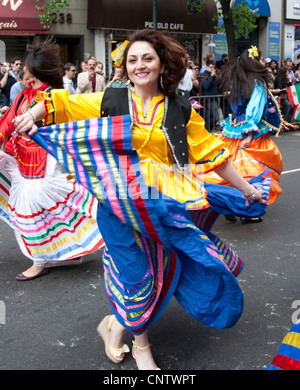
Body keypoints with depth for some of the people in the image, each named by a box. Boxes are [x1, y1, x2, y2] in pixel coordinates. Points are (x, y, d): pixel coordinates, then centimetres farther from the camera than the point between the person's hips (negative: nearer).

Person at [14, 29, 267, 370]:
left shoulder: (180, 111, 5)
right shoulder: (110, 100, 2)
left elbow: (212, 152, 7)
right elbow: (62, 103, 8)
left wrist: (246, 189, 9)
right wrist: (31, 115, -10)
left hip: (162, 205, 2)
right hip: (119, 201, -2)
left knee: (158, 267, 7)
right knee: (133, 269, 3)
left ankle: (117, 322, 34)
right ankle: (140, 344, 27)